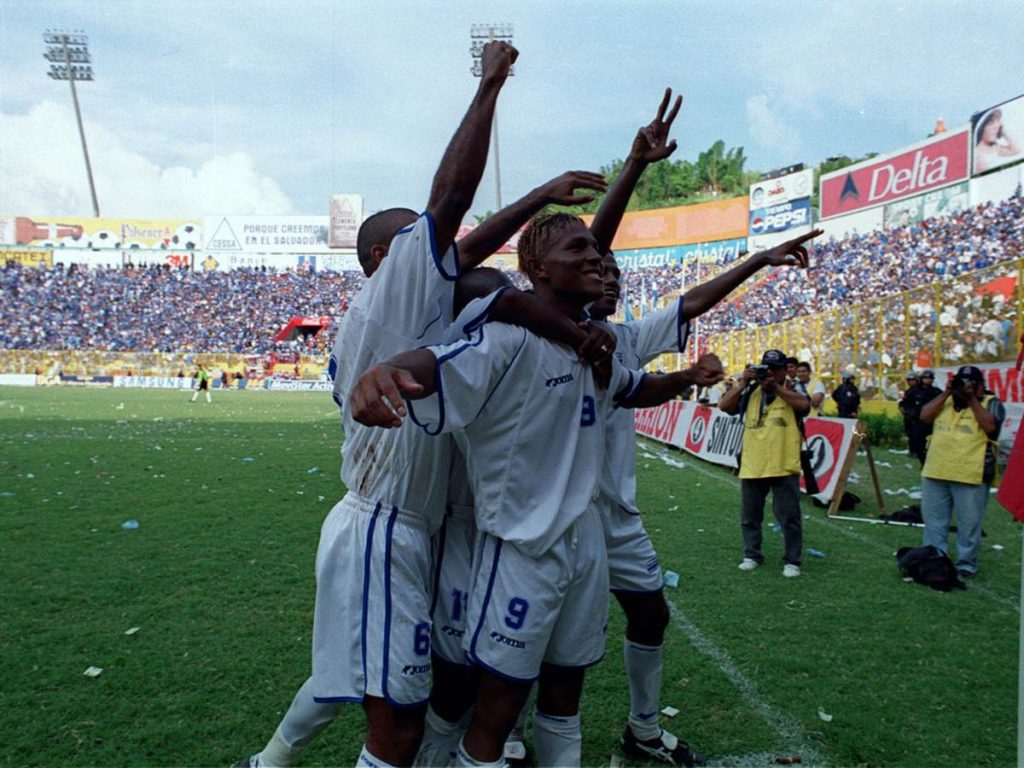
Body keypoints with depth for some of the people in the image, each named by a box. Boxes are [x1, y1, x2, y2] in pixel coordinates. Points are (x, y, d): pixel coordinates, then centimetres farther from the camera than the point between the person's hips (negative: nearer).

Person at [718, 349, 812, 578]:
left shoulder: (792, 391, 2)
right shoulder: (750, 393, 8)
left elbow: (804, 405, -20)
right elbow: (724, 406, -4)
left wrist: (776, 386, -18)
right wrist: (742, 383, -11)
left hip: (783, 467, -3)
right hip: (751, 467, 3)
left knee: (789, 517, 3)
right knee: (749, 515, 12)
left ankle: (792, 560, 15)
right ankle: (752, 555, 26)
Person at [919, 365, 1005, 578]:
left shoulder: (991, 403, 1)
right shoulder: (946, 400, 13)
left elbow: (990, 426, -17)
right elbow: (924, 416, -1)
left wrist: (972, 399, -15)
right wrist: (945, 394, -7)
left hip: (971, 476, -4)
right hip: (936, 472, 5)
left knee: (969, 524, 4)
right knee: (934, 520, 12)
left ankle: (967, 564, 16)